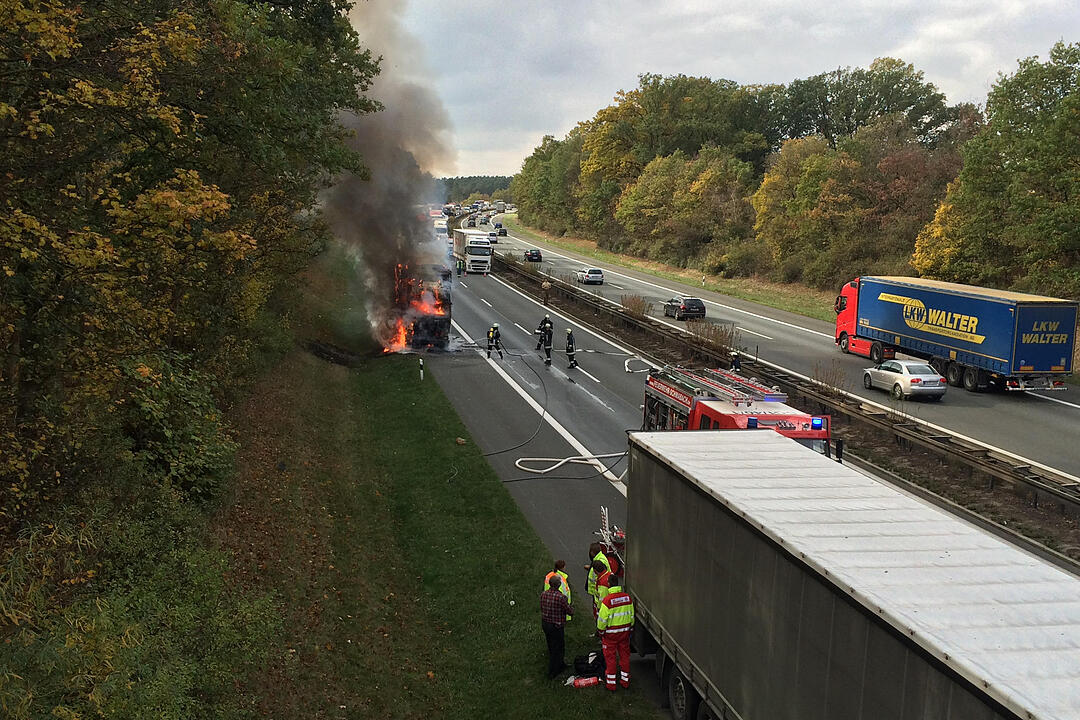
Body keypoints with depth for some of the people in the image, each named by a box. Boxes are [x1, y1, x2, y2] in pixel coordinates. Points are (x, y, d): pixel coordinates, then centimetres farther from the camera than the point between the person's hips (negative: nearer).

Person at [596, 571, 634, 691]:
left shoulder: (607, 600, -22)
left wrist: (601, 631, 1)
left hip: (611, 633, -4)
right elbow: (632, 616, 5)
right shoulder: (628, 597, -6)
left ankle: (610, 684, 16)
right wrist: (629, 628, 19)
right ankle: (625, 681, 27)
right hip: (625, 631, 4)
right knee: (625, 655, 17)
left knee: (610, 657, 8)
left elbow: (602, 620, -16)